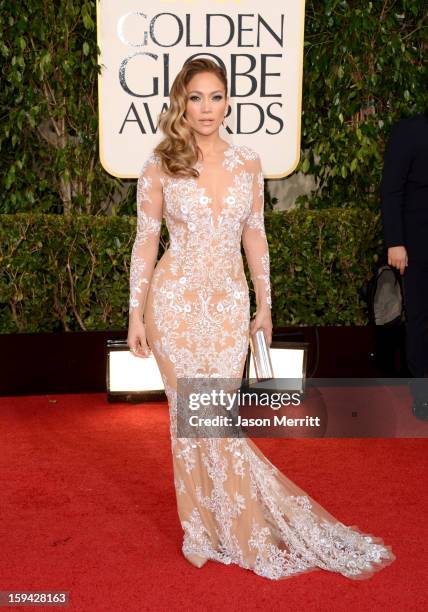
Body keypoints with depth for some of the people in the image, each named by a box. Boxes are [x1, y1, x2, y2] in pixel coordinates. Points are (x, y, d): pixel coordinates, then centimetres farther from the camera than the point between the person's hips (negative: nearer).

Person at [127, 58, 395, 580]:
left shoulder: (248, 164, 4)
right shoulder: (159, 166, -3)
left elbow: (254, 236, 10)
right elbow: (146, 240, -1)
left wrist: (264, 305, 10)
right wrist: (136, 313, -2)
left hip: (229, 303, 2)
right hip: (175, 301, -1)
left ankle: (234, 528, 24)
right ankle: (205, 529, 23)